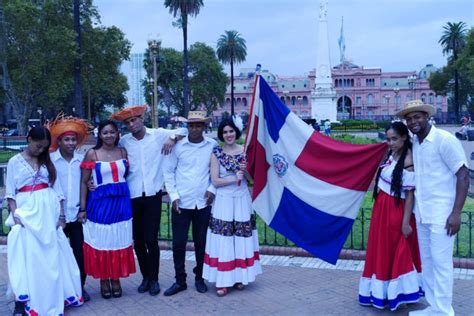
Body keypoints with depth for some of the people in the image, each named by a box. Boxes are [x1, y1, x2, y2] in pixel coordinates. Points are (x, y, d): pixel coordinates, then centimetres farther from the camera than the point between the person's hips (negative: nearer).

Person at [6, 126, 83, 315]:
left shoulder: (47, 161, 11)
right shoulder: (15, 161, 3)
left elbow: (57, 190, 9)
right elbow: (10, 193, 0)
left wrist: (61, 215, 2)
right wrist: (15, 214, -13)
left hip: (49, 213, 3)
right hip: (26, 212, -3)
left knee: (52, 258, 6)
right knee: (27, 257, -8)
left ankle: (52, 299, 19)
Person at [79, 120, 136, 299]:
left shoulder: (122, 152, 5)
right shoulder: (92, 154, -4)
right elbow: (84, 182, -3)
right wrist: (82, 208, -5)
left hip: (121, 202, 3)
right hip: (99, 203, -3)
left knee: (119, 241, 9)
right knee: (101, 242, 6)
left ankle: (116, 280, 22)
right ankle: (104, 281, 20)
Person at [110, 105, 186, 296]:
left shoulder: (159, 135, 1)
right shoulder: (124, 142, 3)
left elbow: (184, 131, 6)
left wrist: (172, 138, -13)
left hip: (153, 196, -2)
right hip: (132, 197, 2)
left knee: (151, 239, -2)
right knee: (138, 240, 10)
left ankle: (153, 279, 15)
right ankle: (145, 276, 27)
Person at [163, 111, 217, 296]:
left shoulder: (212, 146, -1)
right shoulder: (178, 146, -2)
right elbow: (169, 171, 3)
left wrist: (212, 189, -4)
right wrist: (173, 195, -3)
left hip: (203, 203, 0)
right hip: (181, 203, 0)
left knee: (201, 243, 10)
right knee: (178, 243, 4)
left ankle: (199, 278, 27)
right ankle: (180, 281, 19)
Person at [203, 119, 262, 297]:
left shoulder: (245, 151, 3)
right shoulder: (216, 153, -3)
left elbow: (253, 178, 6)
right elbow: (215, 181, -8)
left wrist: (246, 171, -13)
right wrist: (235, 177, -16)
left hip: (242, 200, 2)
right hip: (223, 201, -2)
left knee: (242, 239, 6)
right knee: (223, 241, -2)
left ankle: (239, 277, 18)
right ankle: (223, 281, 4)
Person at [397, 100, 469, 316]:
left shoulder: (444, 140, -11)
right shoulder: (413, 143, 8)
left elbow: (463, 176, -12)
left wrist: (456, 213, -17)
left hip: (441, 214, -7)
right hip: (421, 213, 7)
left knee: (441, 262, -2)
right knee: (426, 261, 14)